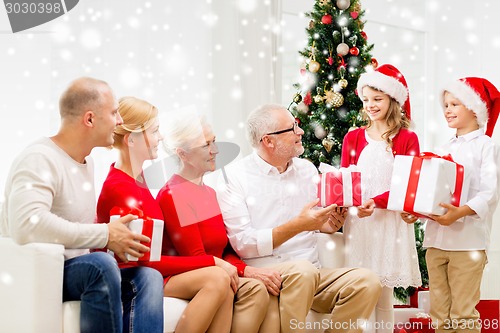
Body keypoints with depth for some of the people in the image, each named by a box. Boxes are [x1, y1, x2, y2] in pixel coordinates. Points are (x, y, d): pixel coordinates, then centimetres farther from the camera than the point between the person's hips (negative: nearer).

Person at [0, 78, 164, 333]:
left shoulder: (87, 161, 15)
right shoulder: (40, 159, -14)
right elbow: (26, 225, -32)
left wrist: (119, 235, 4)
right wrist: (105, 236, -25)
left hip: (78, 271, 8)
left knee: (148, 277, -16)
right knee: (100, 265, -35)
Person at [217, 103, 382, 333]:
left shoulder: (307, 169, 14)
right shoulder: (234, 177, -4)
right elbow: (242, 244, -12)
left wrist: (330, 223, -3)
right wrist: (298, 225, -18)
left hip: (310, 275, 5)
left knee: (366, 282, -21)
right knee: (303, 270, -37)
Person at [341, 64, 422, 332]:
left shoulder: (407, 139, 0)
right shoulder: (353, 137, 9)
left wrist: (376, 202, -21)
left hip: (390, 222, -2)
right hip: (357, 222, 2)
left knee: (384, 297, 3)